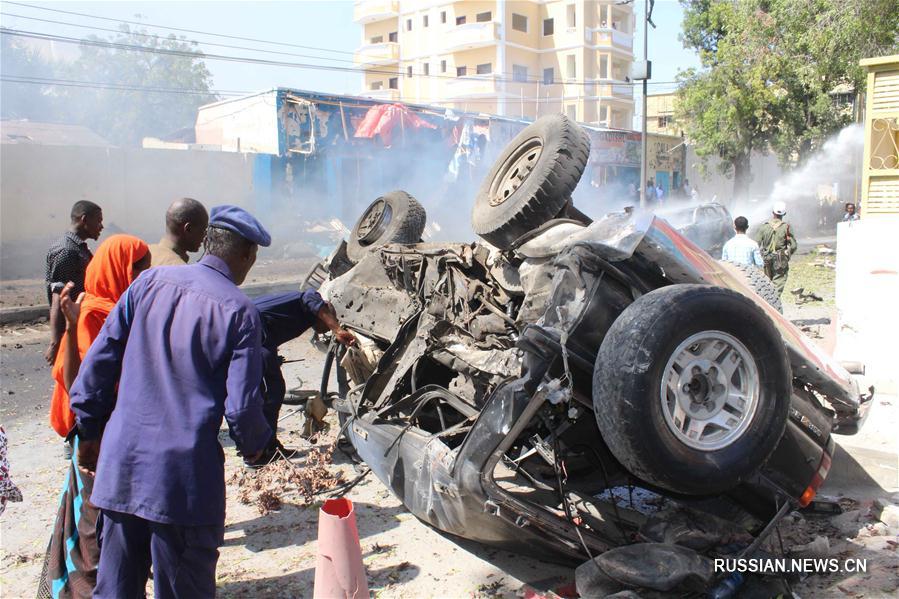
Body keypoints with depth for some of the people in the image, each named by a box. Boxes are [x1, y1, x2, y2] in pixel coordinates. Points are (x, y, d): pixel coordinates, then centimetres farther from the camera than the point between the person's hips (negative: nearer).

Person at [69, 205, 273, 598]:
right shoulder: (240, 311, -10)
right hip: (185, 473, -4)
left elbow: (99, 361, 5)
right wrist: (254, 444, 10)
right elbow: (242, 404, -11)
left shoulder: (150, 281, 3)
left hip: (121, 462, 5)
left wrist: (90, 430, 16)